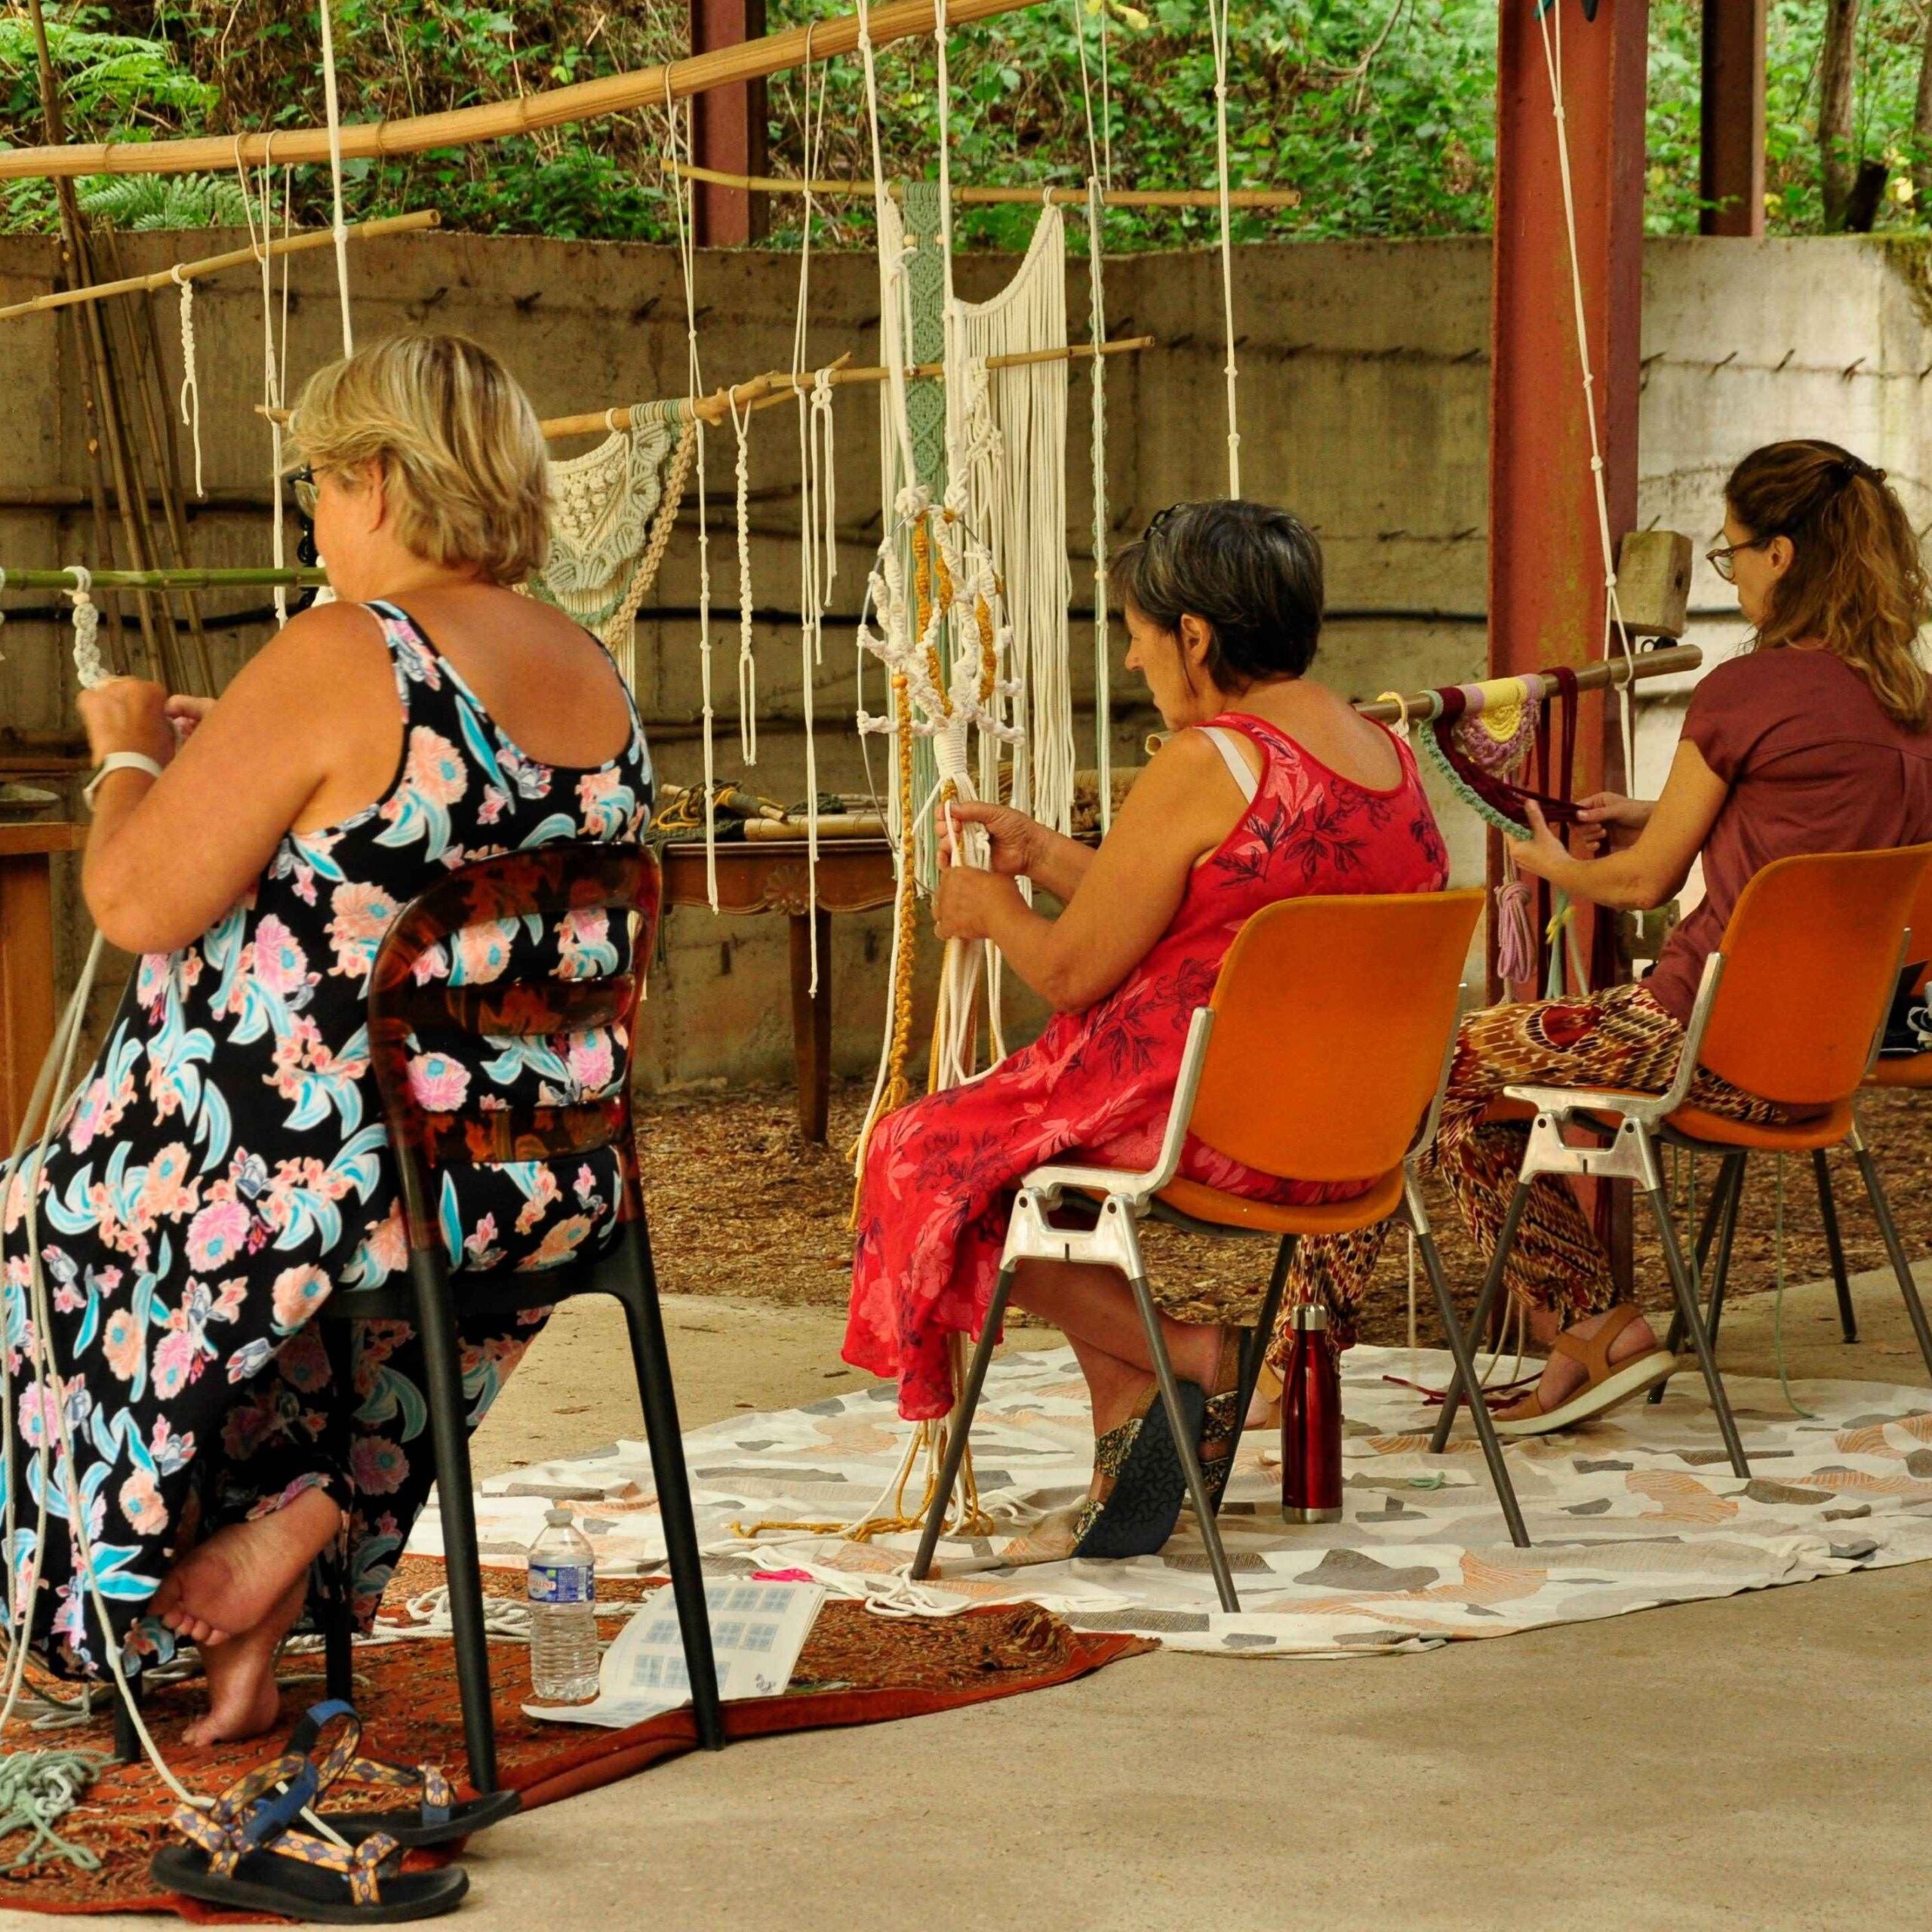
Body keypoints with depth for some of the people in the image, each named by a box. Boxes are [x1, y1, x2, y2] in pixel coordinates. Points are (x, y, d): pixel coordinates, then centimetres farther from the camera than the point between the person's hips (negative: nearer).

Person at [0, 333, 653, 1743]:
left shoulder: (338, 664, -19)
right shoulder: (596, 676, 6)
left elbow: (136, 903, -18)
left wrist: (134, 751, 2)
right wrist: (236, 755, 25)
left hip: (335, 1165, -7)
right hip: (549, 1184, 7)